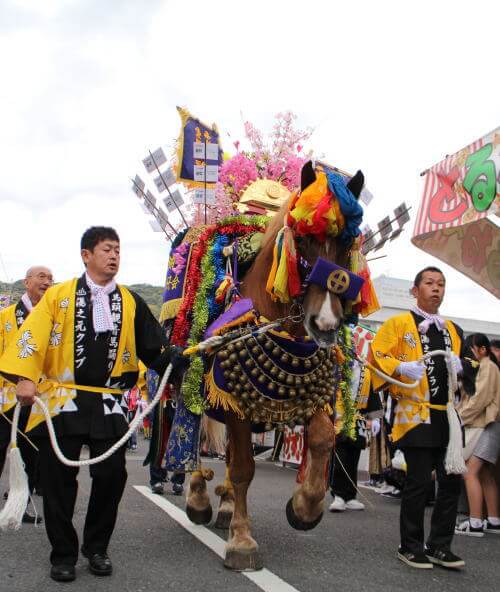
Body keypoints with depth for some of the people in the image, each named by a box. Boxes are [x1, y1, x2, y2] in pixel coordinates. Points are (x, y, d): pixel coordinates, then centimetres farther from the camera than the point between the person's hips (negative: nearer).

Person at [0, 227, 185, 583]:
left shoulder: (130, 302, 10)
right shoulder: (58, 295, 4)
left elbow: (154, 347, 6)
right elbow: (33, 336, -5)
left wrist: (179, 360, -11)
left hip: (108, 403, 2)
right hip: (62, 399, -2)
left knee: (112, 474, 0)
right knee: (59, 478, 3)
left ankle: (96, 547, 21)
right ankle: (63, 553, 20)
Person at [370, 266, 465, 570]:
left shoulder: (453, 330, 19)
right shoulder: (399, 323, 2)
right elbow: (378, 356, -5)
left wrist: (459, 368, 3)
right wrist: (402, 368, -23)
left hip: (449, 415, 6)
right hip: (417, 414, -6)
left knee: (452, 481, 5)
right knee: (419, 482, -4)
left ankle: (440, 546, 17)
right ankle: (411, 547, 10)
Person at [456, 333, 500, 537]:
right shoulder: (481, 367, 22)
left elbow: (479, 400, -16)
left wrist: (458, 419, -12)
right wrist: (459, 417, 3)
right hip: (482, 426, 10)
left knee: (470, 472, -14)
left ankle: (475, 523, -17)